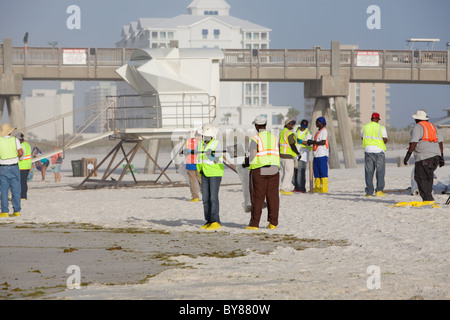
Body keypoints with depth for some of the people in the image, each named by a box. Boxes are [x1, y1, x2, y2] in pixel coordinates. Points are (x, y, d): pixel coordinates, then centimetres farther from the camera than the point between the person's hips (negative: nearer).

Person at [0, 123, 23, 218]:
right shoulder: (15, 140, -4)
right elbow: (20, 152, -12)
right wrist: (17, 157, 8)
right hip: (14, 167, 1)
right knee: (15, 191, 6)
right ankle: (16, 211, 5)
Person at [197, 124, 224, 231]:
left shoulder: (217, 144, -10)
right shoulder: (201, 144, 9)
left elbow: (217, 160, -17)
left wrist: (211, 155, -34)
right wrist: (199, 169, 4)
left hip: (215, 173, -7)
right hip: (205, 174, 7)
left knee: (213, 198, -12)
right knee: (206, 198, 5)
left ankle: (216, 222, -11)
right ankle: (209, 221, 10)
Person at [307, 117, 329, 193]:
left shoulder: (324, 131, -9)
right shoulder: (319, 131, 21)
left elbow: (323, 142, -19)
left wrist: (313, 142, -13)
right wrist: (311, 142, 11)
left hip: (322, 155, -10)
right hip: (317, 155, 10)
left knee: (323, 172, -9)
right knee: (316, 171, 10)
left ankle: (324, 188, -8)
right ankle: (317, 188, 14)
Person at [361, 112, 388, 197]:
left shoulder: (364, 127, 6)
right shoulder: (381, 128, -5)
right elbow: (385, 140, -8)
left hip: (368, 150, 3)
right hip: (379, 150, -3)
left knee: (369, 172, 7)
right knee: (380, 172, 2)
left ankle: (369, 192, 4)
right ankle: (379, 190, -8)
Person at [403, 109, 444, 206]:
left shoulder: (417, 127, -4)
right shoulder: (432, 126, 18)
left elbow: (413, 143, -15)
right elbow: (440, 141, 17)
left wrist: (408, 155, -14)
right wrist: (441, 156, 18)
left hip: (424, 158, -8)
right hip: (436, 156, 8)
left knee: (421, 178, -5)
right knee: (428, 178, 16)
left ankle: (428, 199, -13)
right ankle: (428, 199, 15)